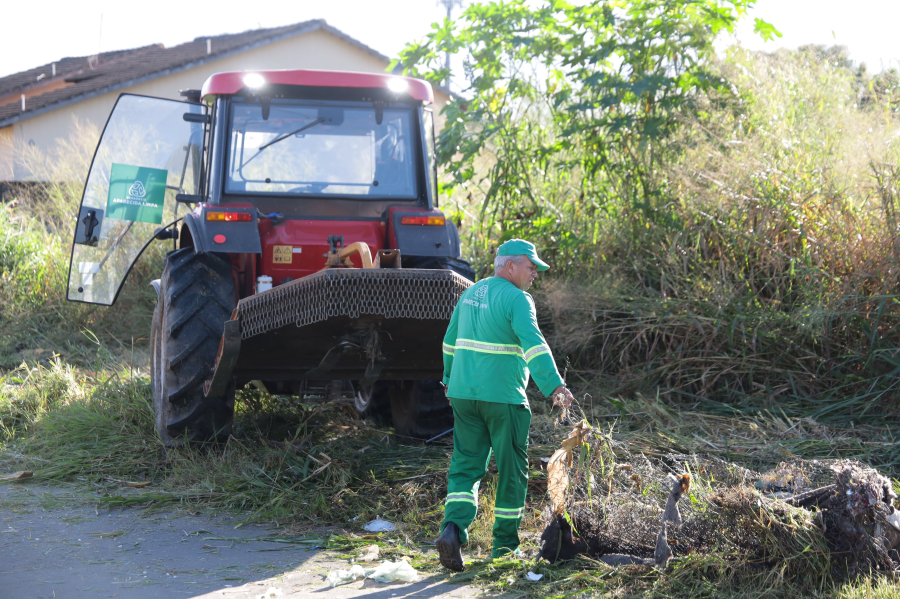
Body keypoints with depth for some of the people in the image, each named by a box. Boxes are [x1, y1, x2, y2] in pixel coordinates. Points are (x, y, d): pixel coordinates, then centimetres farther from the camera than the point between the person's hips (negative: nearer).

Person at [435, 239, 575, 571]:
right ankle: (505, 546, 15)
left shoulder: (470, 294, 14)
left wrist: (450, 377, 39)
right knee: (512, 470, 7)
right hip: (503, 397, -6)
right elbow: (532, 343, -26)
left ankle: (453, 528, -16)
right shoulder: (517, 299, -11)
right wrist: (553, 385, -35)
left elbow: (451, 341, 24)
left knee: (466, 466, 6)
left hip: (463, 393, 6)